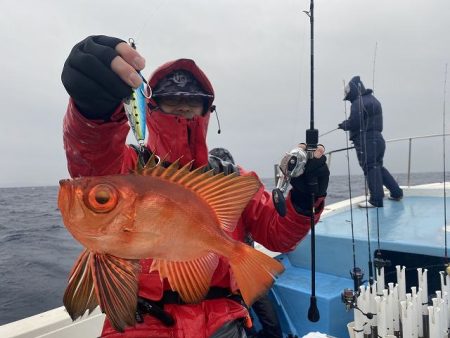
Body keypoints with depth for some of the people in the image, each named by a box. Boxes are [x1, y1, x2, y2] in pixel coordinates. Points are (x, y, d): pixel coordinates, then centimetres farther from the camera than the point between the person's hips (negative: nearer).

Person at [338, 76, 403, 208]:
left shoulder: (358, 103, -13)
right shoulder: (372, 99, 18)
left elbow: (353, 123, -18)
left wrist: (343, 124, 2)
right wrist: (346, 124, 11)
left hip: (366, 140, -10)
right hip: (377, 138, 10)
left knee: (370, 169, -5)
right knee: (378, 167, 19)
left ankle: (376, 200, -2)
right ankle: (396, 192, 25)